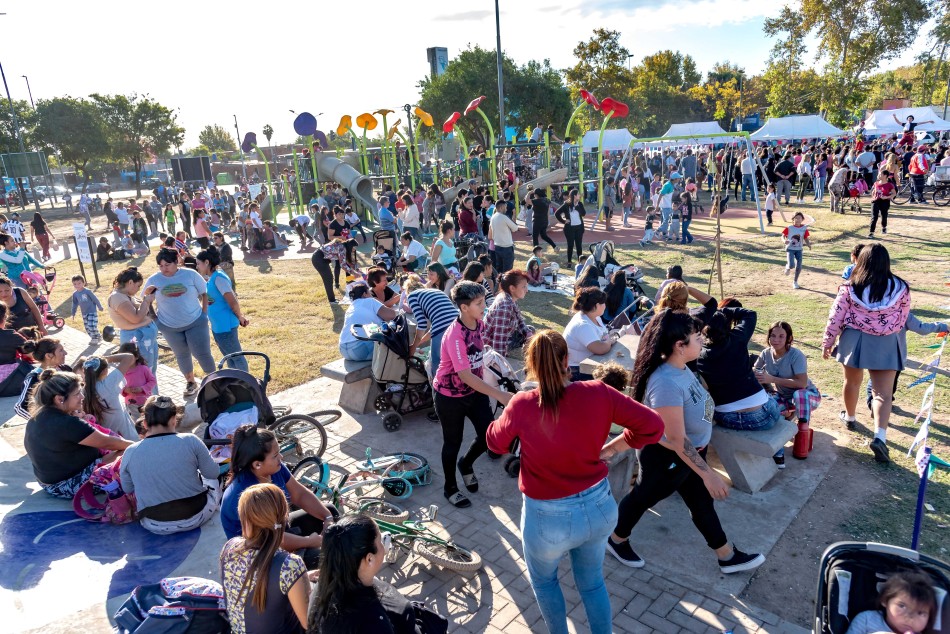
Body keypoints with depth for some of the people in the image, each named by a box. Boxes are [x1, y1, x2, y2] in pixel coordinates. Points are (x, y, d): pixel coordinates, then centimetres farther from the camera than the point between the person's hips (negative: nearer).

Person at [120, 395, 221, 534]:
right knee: (212, 480, 29)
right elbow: (213, 473, -4)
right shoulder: (190, 441, -17)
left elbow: (127, 489, 5)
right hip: (195, 516, -2)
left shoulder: (130, 452, -11)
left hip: (156, 527, 2)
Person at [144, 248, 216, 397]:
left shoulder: (191, 274, -7)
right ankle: (190, 382, 32)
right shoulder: (153, 280, -3)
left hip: (195, 322, -2)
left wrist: (205, 313, -5)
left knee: (202, 353, -3)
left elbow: (205, 293, 1)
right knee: (182, 355, 14)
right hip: (169, 326, 2)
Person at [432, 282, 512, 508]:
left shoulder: (480, 324, -7)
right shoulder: (454, 336, -31)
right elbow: (465, 375, -35)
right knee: (453, 441, 9)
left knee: (489, 434, 3)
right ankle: (450, 488, 32)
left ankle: (466, 464, 34)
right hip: (450, 395, -6)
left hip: (474, 390, 6)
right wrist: (499, 395, -39)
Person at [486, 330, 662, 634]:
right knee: (592, 581, 30)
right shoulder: (598, 393, -15)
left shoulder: (522, 405, -20)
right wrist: (610, 449, 1)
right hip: (600, 507, 3)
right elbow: (653, 426, -9)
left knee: (543, 579, 30)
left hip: (549, 517, -2)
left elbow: (496, 443, -2)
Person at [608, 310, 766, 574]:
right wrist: (708, 473, -27)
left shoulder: (679, 367, -6)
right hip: (668, 458, -8)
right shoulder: (666, 383, -38)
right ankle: (616, 540, 42)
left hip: (691, 452, 8)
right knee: (643, 497, 16)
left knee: (702, 502, 22)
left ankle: (728, 556, 42)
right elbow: (677, 439, -33)